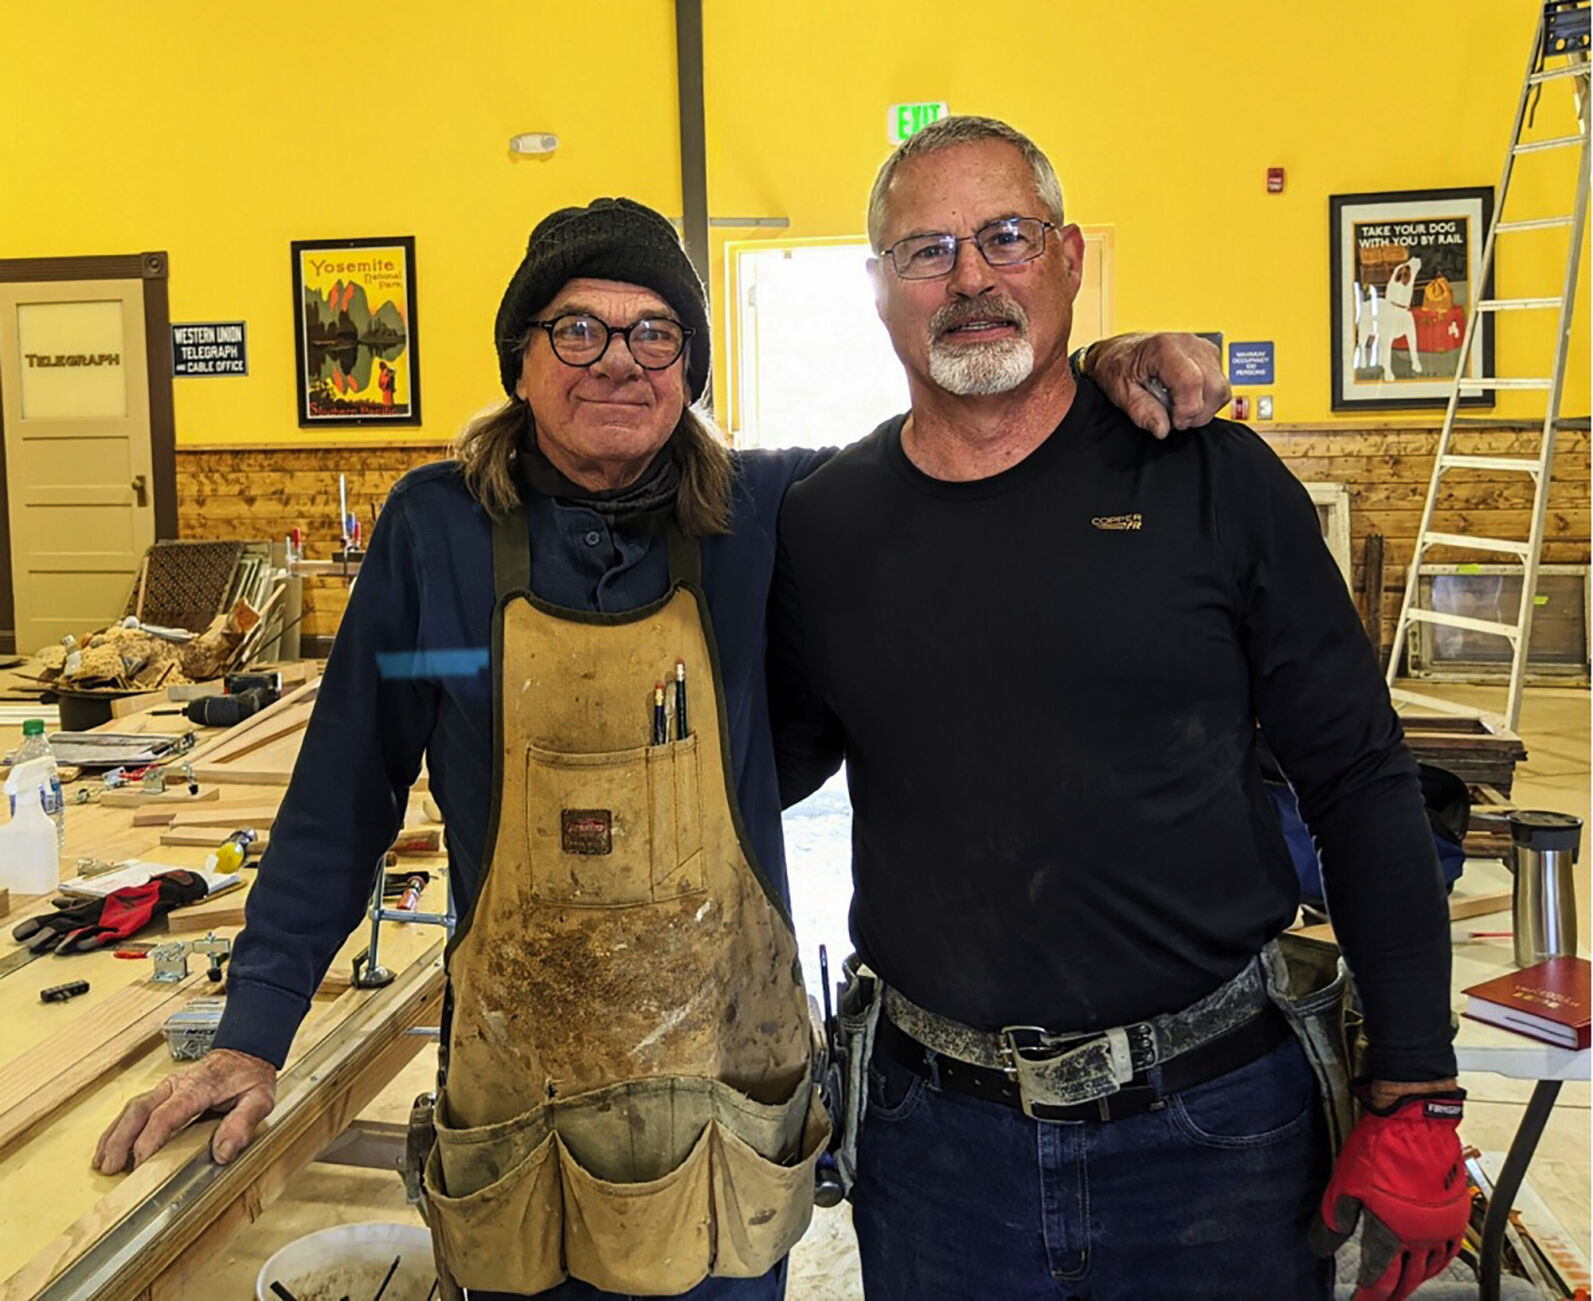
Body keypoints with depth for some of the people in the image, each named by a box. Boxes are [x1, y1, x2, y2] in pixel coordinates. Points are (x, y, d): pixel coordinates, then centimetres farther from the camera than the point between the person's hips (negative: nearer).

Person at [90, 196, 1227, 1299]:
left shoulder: (764, 514, -6)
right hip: (519, 1086, 0)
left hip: (727, 1078, 1)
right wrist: (255, 1032, -2)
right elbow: (345, 795, -2)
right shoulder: (437, 529, -6)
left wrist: (1104, 371, -15)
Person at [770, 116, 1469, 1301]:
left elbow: (1361, 786, -4)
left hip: (1213, 1116, -1)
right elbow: (760, 771, 12)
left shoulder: (1211, 482, -6)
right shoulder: (821, 525, 0)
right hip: (937, 1132, 2)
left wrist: (1416, 1106, -5)